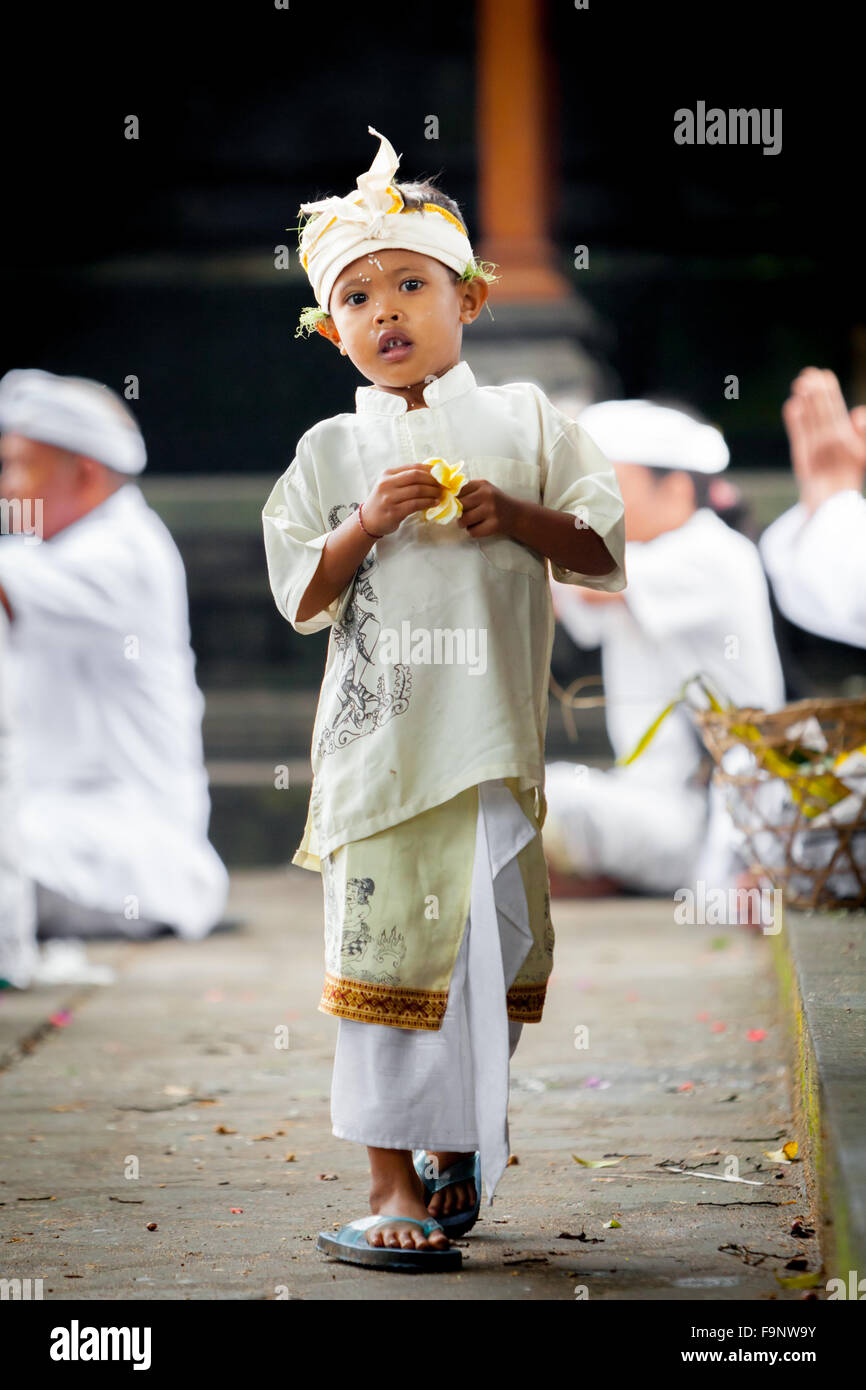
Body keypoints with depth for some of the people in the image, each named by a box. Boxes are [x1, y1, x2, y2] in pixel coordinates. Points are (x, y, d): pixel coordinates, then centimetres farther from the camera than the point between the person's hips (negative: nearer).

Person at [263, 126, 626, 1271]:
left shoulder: (523, 423, 7)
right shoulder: (331, 451, 8)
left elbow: (602, 552, 5)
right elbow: (299, 597, 4)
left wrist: (513, 517, -11)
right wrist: (367, 526, -10)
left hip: (496, 732, 0)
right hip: (378, 736, 0)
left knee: (491, 945, 1)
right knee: (385, 947, -4)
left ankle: (459, 1145, 22)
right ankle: (392, 1180, 1)